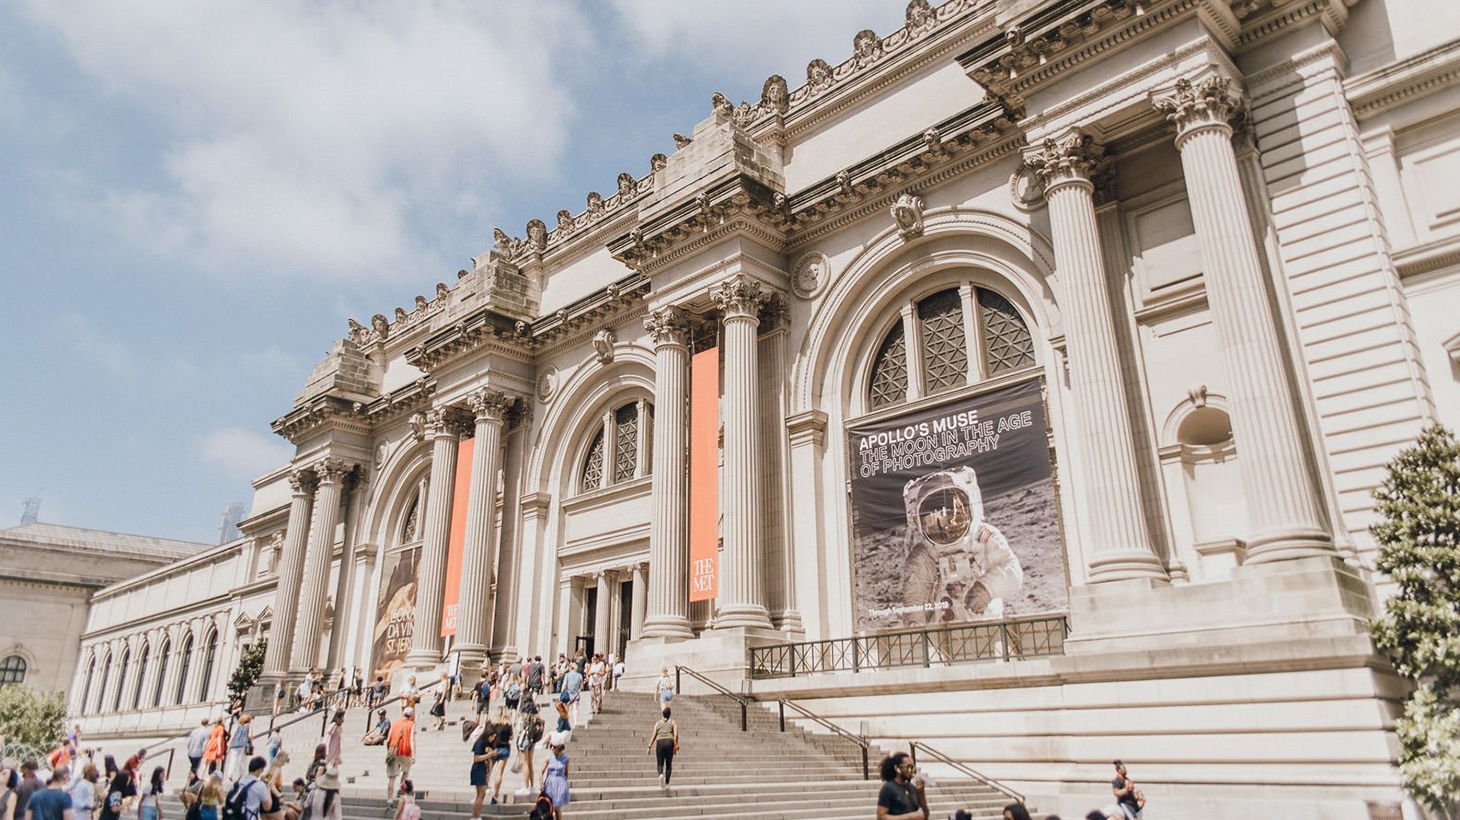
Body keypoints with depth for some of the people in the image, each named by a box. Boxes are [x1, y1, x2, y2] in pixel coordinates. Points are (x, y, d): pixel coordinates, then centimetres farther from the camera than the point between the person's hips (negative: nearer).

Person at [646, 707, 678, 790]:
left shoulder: (658, 723, 10)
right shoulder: (673, 722, 8)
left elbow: (653, 735, 2)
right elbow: (676, 734, -6)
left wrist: (649, 747, 2)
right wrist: (676, 744, 2)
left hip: (659, 742, 0)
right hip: (669, 742, 0)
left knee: (660, 764, 6)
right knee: (669, 764, 12)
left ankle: (661, 774, -26)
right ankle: (667, 783, 9)